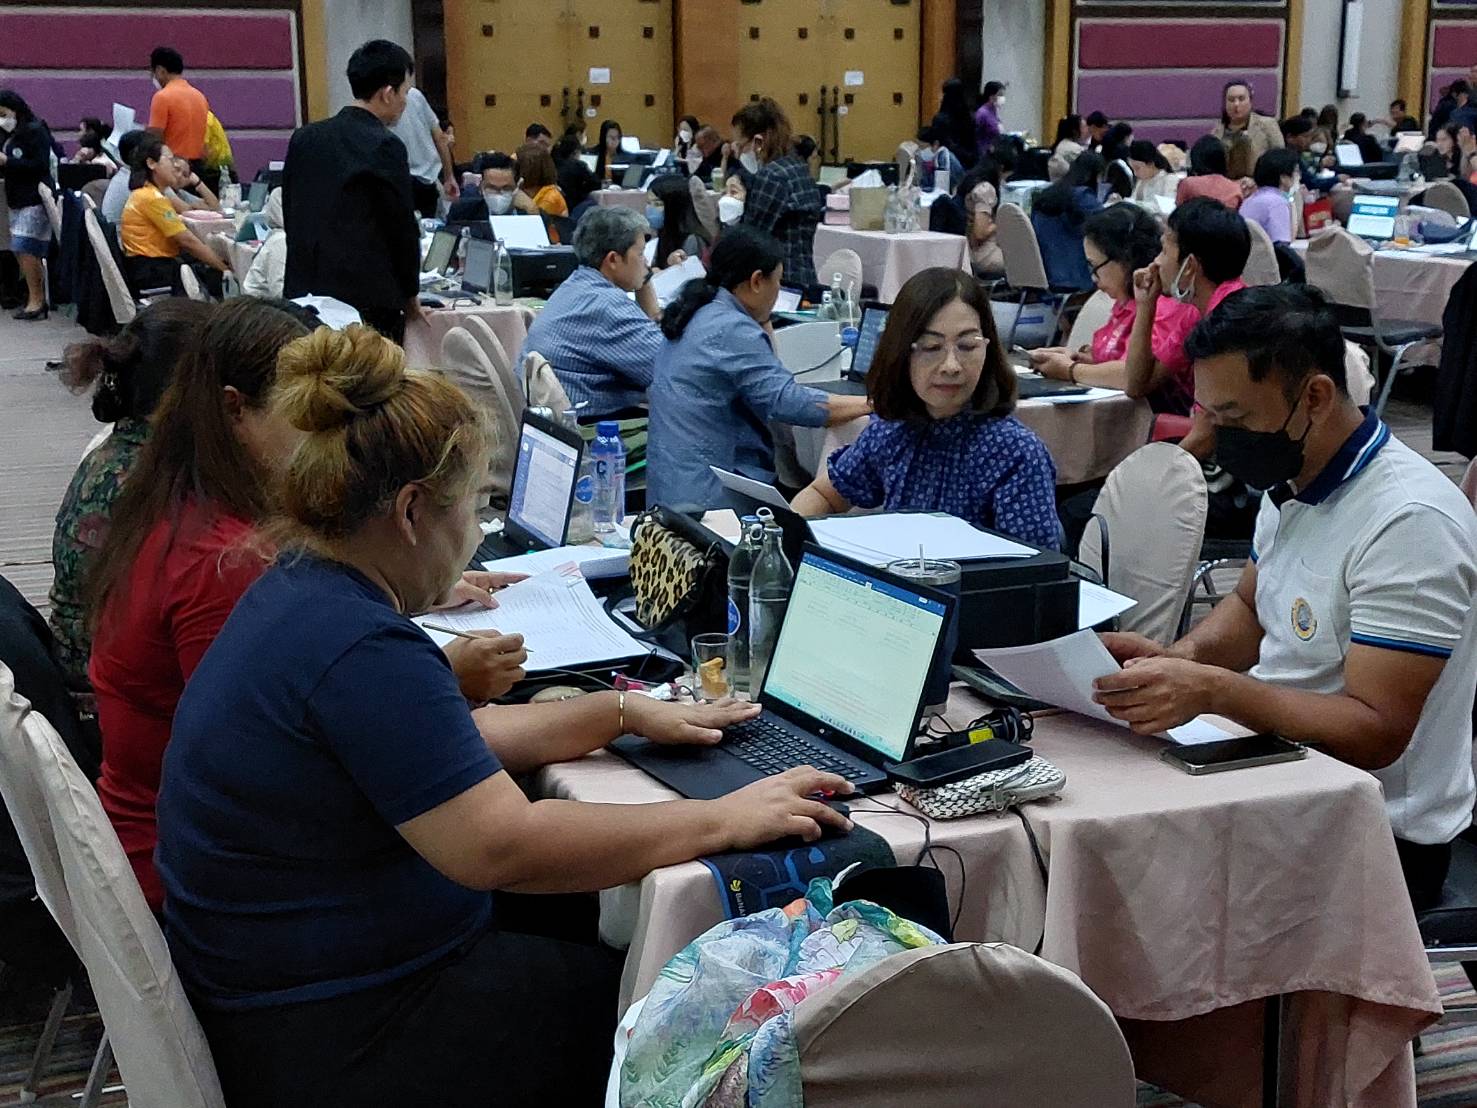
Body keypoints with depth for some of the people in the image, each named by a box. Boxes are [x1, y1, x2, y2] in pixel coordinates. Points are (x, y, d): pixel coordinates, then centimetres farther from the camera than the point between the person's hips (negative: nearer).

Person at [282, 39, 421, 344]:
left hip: (304, 294, 7)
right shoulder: (384, 147, -10)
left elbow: (290, 216, 14)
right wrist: (410, 295, 7)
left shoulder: (303, 139, 10)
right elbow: (402, 227, -6)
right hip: (370, 297, -6)